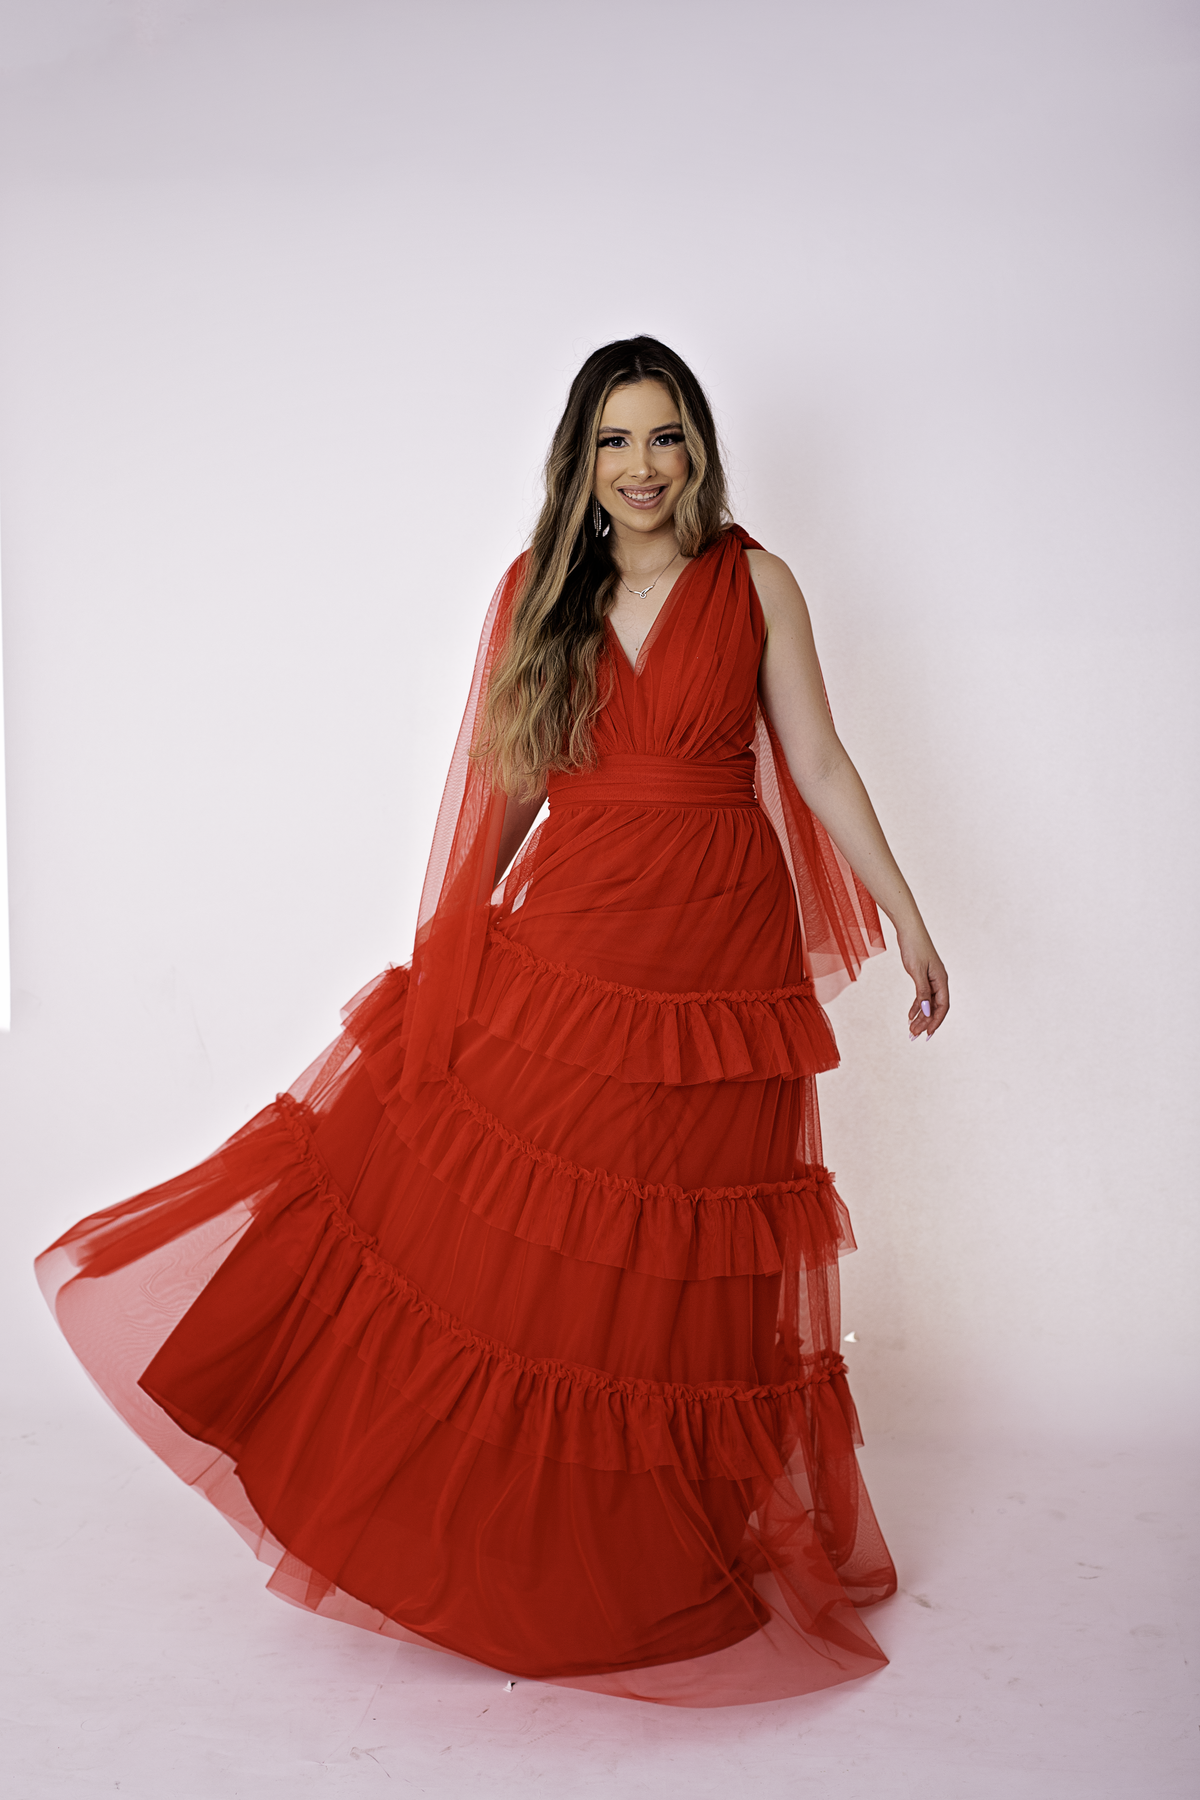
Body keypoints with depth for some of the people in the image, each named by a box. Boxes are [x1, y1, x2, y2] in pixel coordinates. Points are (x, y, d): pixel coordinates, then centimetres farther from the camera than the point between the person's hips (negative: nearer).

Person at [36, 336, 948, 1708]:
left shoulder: (756, 585, 2)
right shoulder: (541, 591, 6)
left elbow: (820, 765, 4)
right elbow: (512, 784, 10)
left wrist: (908, 922, 2)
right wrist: (449, 936, 11)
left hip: (719, 965, -1)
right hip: (561, 951, 2)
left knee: (689, 1270, 8)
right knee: (513, 1233, 3)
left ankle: (681, 1551, 29)